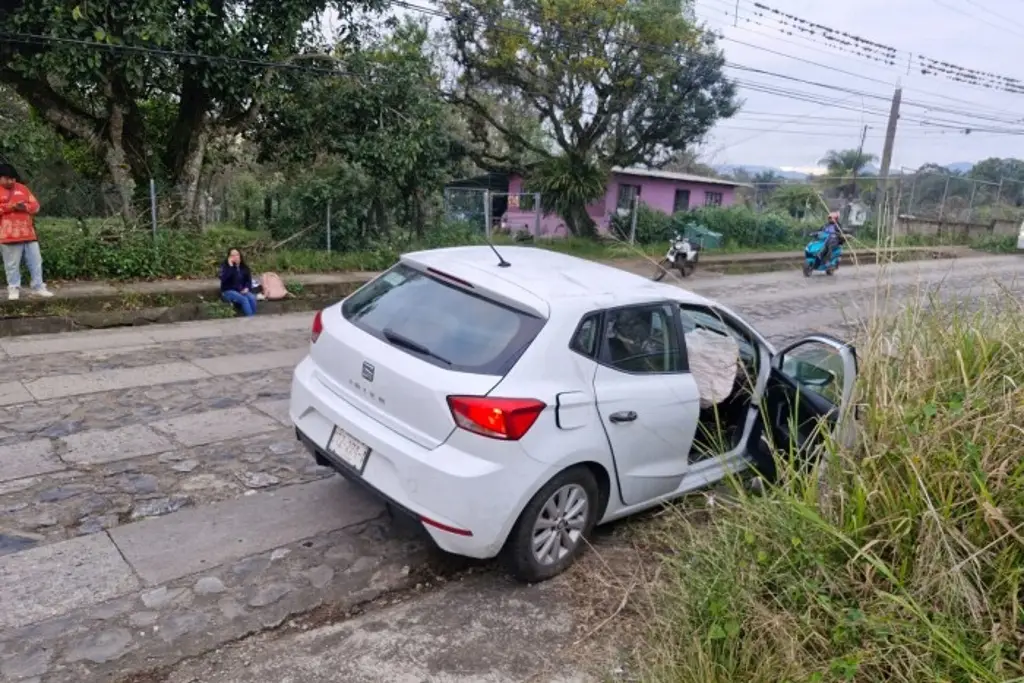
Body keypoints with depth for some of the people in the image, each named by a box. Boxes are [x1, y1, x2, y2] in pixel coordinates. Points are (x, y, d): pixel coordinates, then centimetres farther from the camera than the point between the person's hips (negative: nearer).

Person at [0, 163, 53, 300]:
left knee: (36, 261, 5)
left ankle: (38, 287, 12)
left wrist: (25, 207, -9)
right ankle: (14, 289, 9)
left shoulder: (22, 189, 14)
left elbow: (35, 205, 11)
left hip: (28, 233, 4)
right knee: (12, 264, 1)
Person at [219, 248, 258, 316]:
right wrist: (230, 266, -23)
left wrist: (247, 288, -8)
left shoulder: (244, 267, 10)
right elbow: (223, 279, -20)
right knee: (244, 299, -31)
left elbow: (249, 280, 13)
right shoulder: (225, 266, -4)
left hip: (242, 291, 4)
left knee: (252, 298, -27)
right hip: (228, 291, -4)